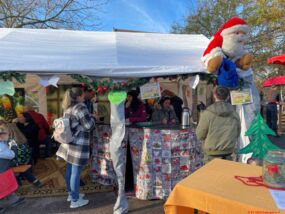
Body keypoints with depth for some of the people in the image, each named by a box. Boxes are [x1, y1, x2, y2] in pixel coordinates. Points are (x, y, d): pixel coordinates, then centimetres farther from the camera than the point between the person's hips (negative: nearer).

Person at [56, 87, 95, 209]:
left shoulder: (68, 107, 12)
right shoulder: (80, 107, -16)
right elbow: (89, 126, -18)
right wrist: (91, 118, 2)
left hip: (69, 142, 9)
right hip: (78, 144, -9)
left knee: (70, 169, 18)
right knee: (76, 172, 0)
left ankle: (71, 194, 34)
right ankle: (75, 200, 12)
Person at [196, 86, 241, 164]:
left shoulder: (207, 113, -18)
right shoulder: (234, 114, -5)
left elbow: (200, 135, -10)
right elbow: (237, 134, 6)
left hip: (212, 155, -4)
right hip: (228, 154, 4)